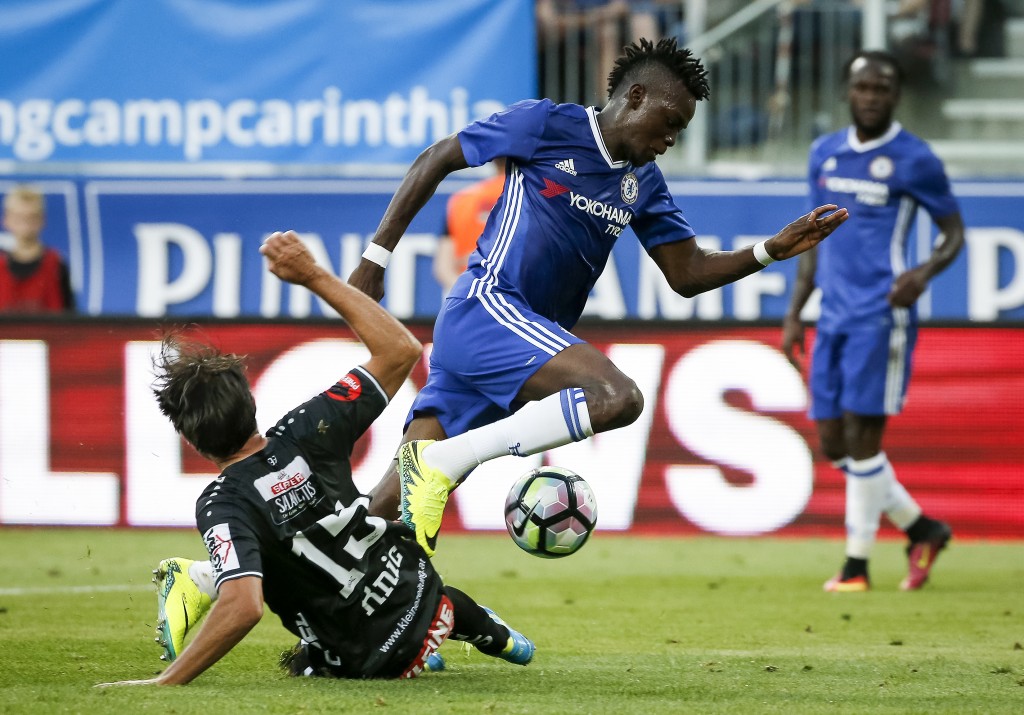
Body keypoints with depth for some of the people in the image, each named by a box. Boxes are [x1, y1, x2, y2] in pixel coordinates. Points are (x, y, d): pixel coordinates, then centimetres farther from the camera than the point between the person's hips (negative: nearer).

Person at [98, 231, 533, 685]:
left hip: (366, 662, -4)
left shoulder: (223, 506, -27)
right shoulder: (304, 434, -16)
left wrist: (165, 683, -41)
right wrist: (314, 276, -6)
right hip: (427, 607, 4)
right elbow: (401, 350, -6)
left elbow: (244, 607, -42)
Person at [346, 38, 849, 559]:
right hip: (484, 307, -8)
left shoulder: (643, 184, 17)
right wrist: (376, 257, 1)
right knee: (618, 397, -28)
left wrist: (772, 251, 3)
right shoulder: (544, 125, -4)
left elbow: (687, 274, 18)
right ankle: (438, 461, -26)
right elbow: (436, 160, 2)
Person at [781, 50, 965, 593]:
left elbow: (953, 233, 1)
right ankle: (921, 530, 20)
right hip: (834, 318, 7)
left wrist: (924, 273, -20)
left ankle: (857, 564, 0)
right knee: (833, 442, 5)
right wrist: (793, 314, 16)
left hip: (881, 317, -7)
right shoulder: (825, 154, 13)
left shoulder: (913, 159, -5)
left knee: (861, 435, -8)